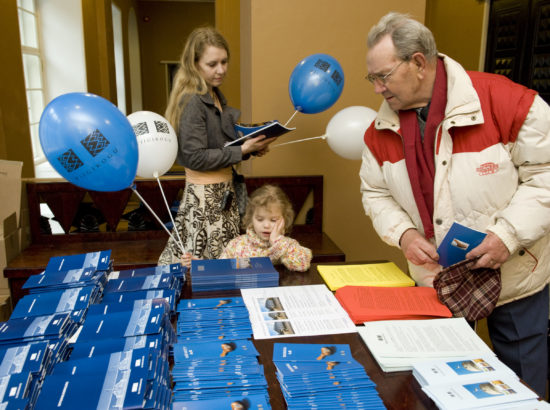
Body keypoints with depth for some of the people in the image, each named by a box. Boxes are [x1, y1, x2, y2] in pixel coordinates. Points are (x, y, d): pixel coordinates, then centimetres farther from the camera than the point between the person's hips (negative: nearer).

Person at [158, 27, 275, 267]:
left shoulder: (216, 96, 13)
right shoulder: (192, 101, -15)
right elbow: (195, 157, -18)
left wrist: (250, 147, 4)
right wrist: (242, 151, -15)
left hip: (224, 191, 9)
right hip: (204, 195, -9)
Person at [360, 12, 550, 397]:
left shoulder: (506, 101, -21)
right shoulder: (382, 130, -6)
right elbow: (376, 193, 4)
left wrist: (510, 234, -25)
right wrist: (403, 233, -14)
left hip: (515, 276, -3)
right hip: (437, 281, 4)